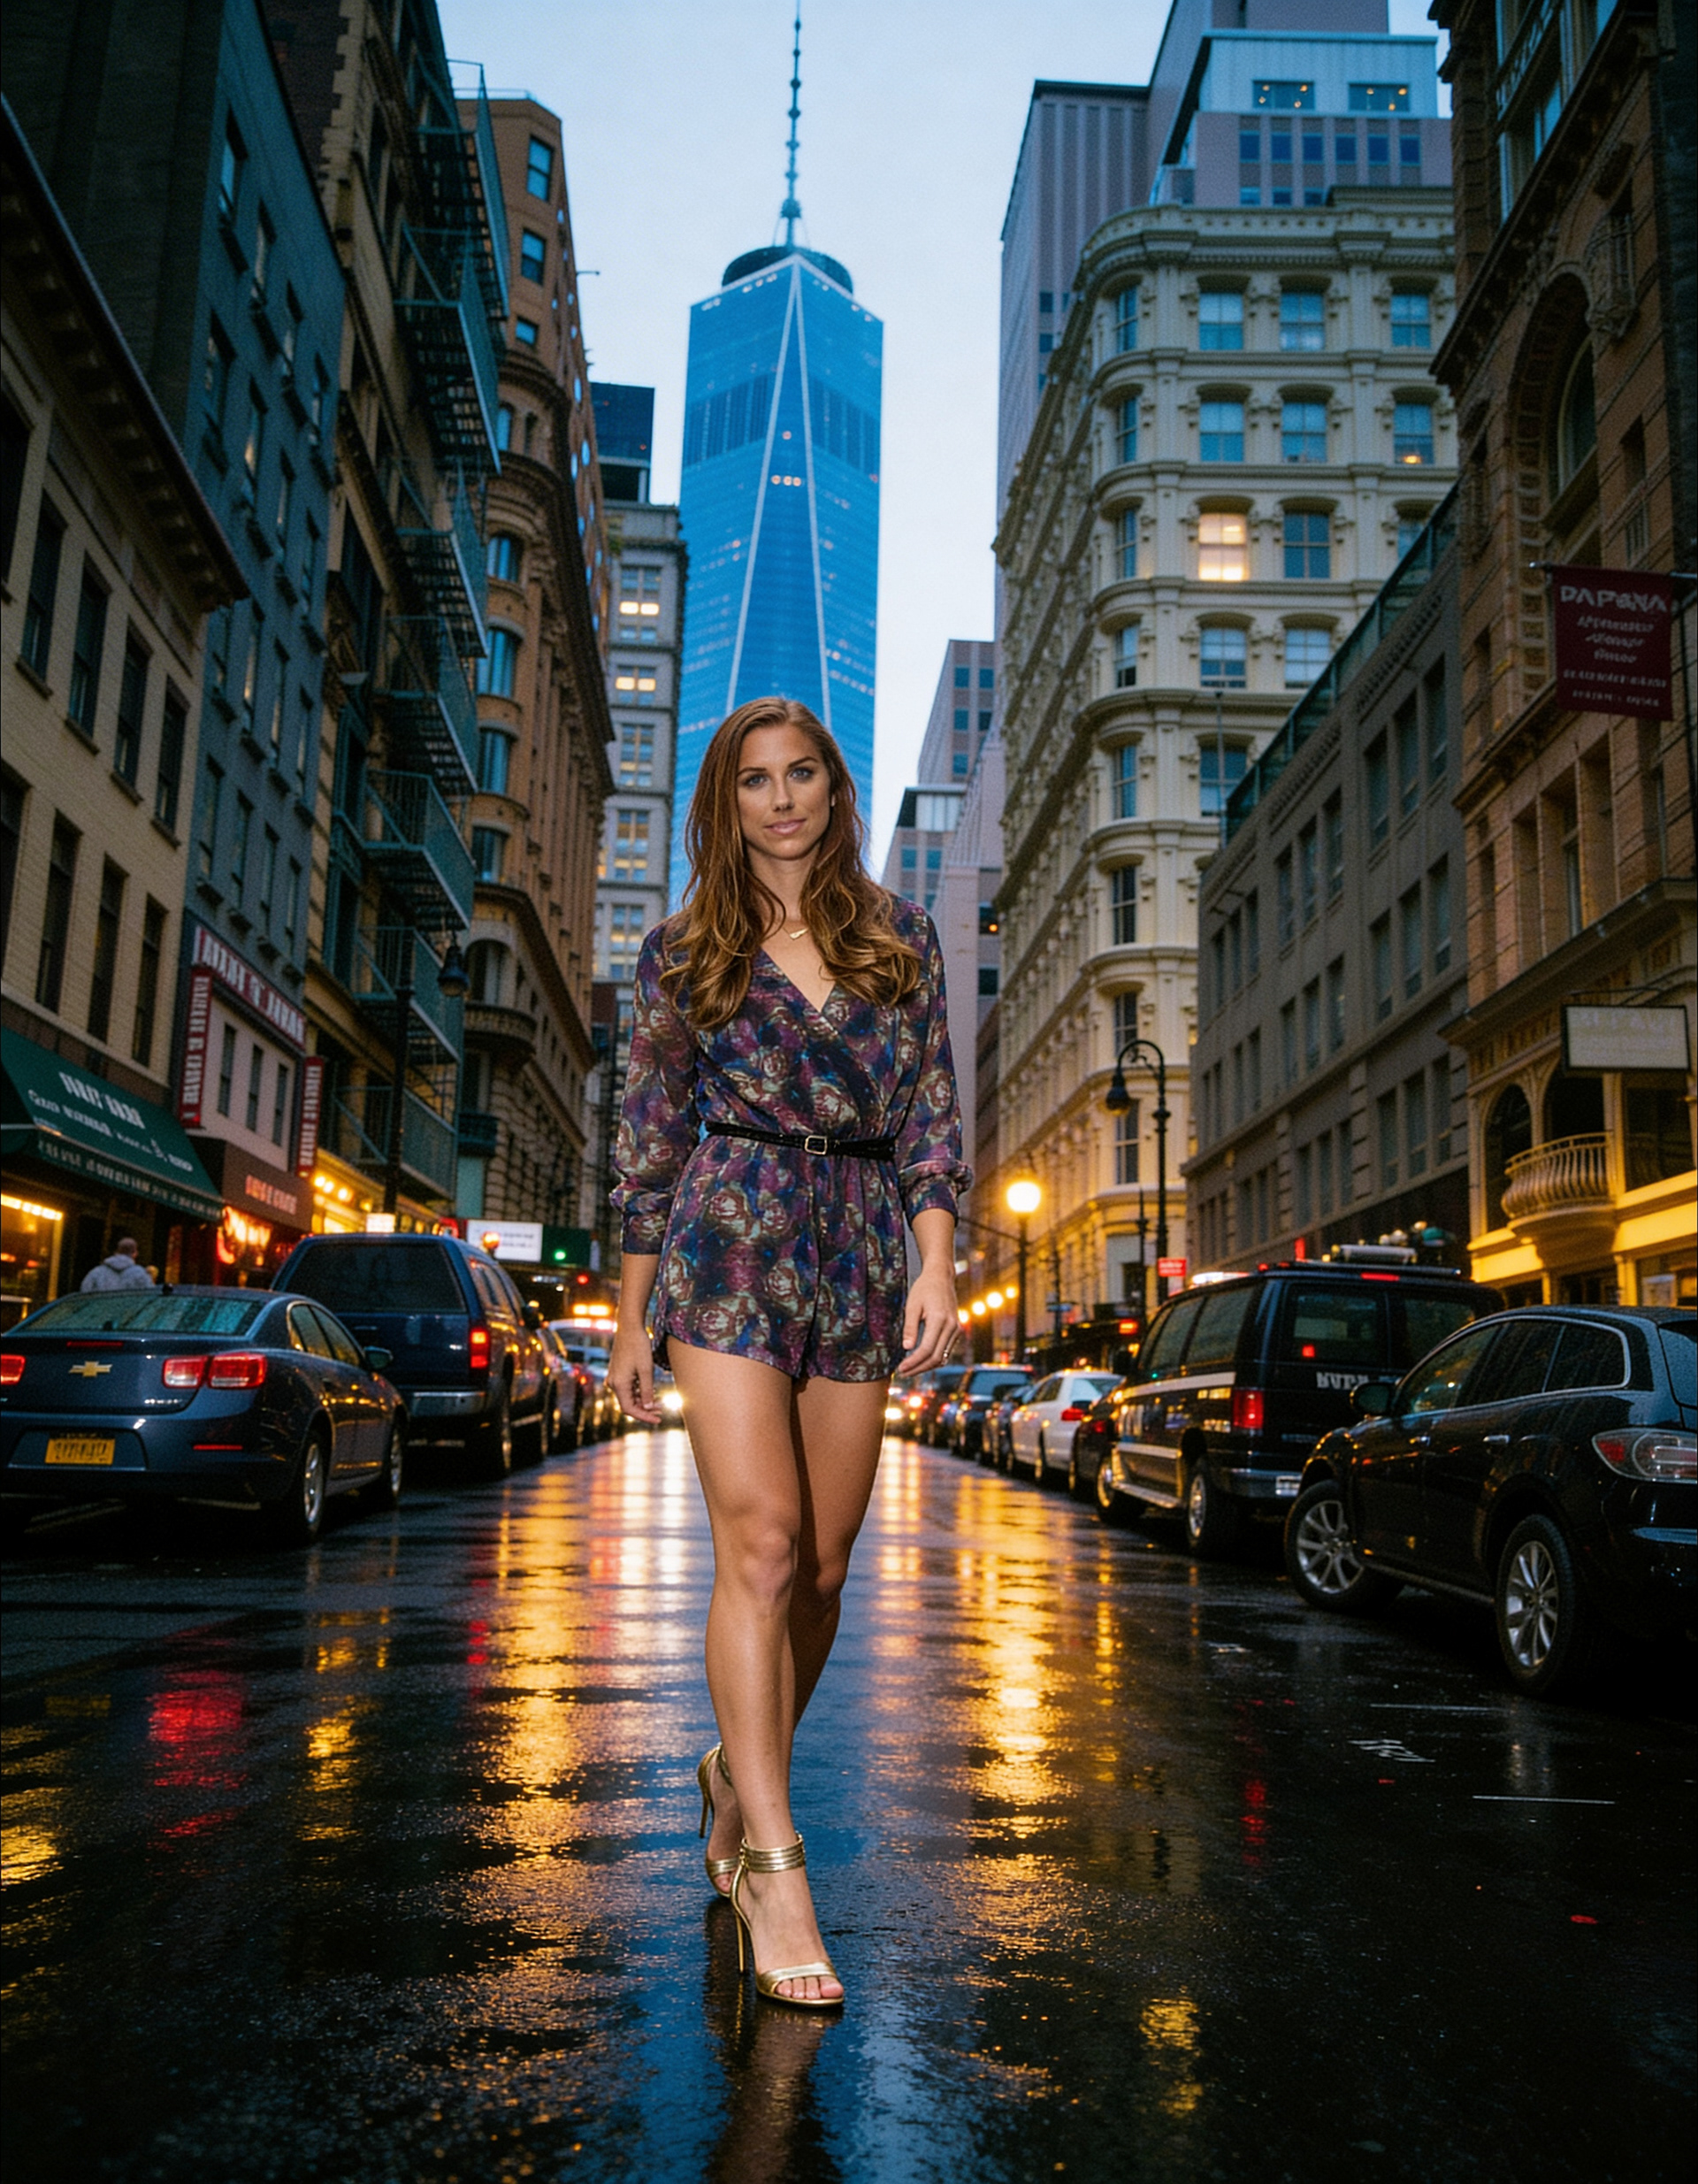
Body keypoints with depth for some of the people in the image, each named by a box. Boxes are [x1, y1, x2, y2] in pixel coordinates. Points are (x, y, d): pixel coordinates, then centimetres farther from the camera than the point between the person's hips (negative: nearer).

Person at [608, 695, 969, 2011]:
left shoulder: (902, 941, 12)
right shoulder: (684, 954, 8)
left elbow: (932, 1115, 8)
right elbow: (650, 1138, 9)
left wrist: (936, 1262, -6)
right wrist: (635, 1313, 8)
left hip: (860, 1256, 3)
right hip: (730, 1247, -2)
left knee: (822, 1566, 6)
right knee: (762, 1542, -14)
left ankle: (741, 1775, 29)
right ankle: (772, 1864, -9)